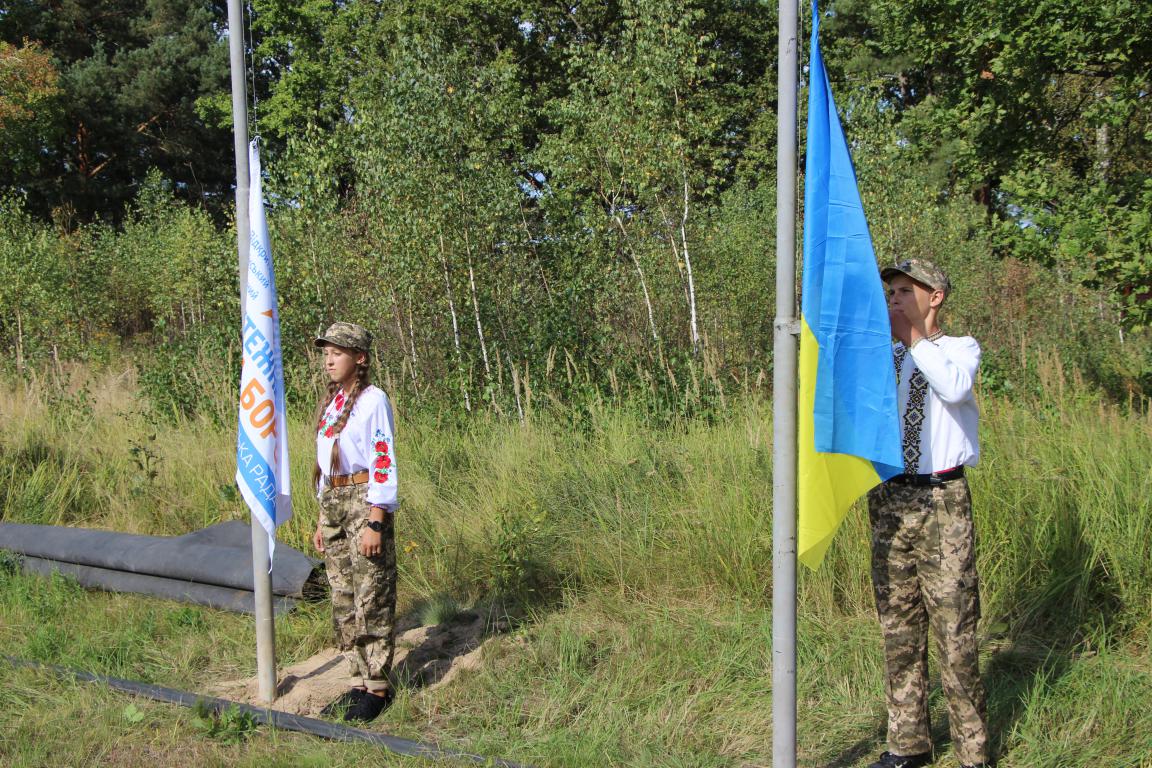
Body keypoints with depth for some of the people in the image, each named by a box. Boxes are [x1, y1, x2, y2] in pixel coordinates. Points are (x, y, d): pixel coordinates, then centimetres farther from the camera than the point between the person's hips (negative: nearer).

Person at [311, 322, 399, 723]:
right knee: (343, 600, 11)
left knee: (372, 600, -3)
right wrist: (322, 520, 18)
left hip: (365, 500, -8)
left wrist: (376, 523, -19)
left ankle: (378, 688, 6)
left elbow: (384, 463, -14)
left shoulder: (373, 400, -9)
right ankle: (359, 683, 20)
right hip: (333, 503, 8)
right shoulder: (331, 402, 15)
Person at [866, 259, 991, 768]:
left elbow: (954, 388, -17)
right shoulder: (881, 354, 17)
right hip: (889, 500, 4)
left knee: (955, 626, -4)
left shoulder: (960, 348, 5)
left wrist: (913, 335, -10)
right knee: (898, 625, 8)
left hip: (942, 501, -4)